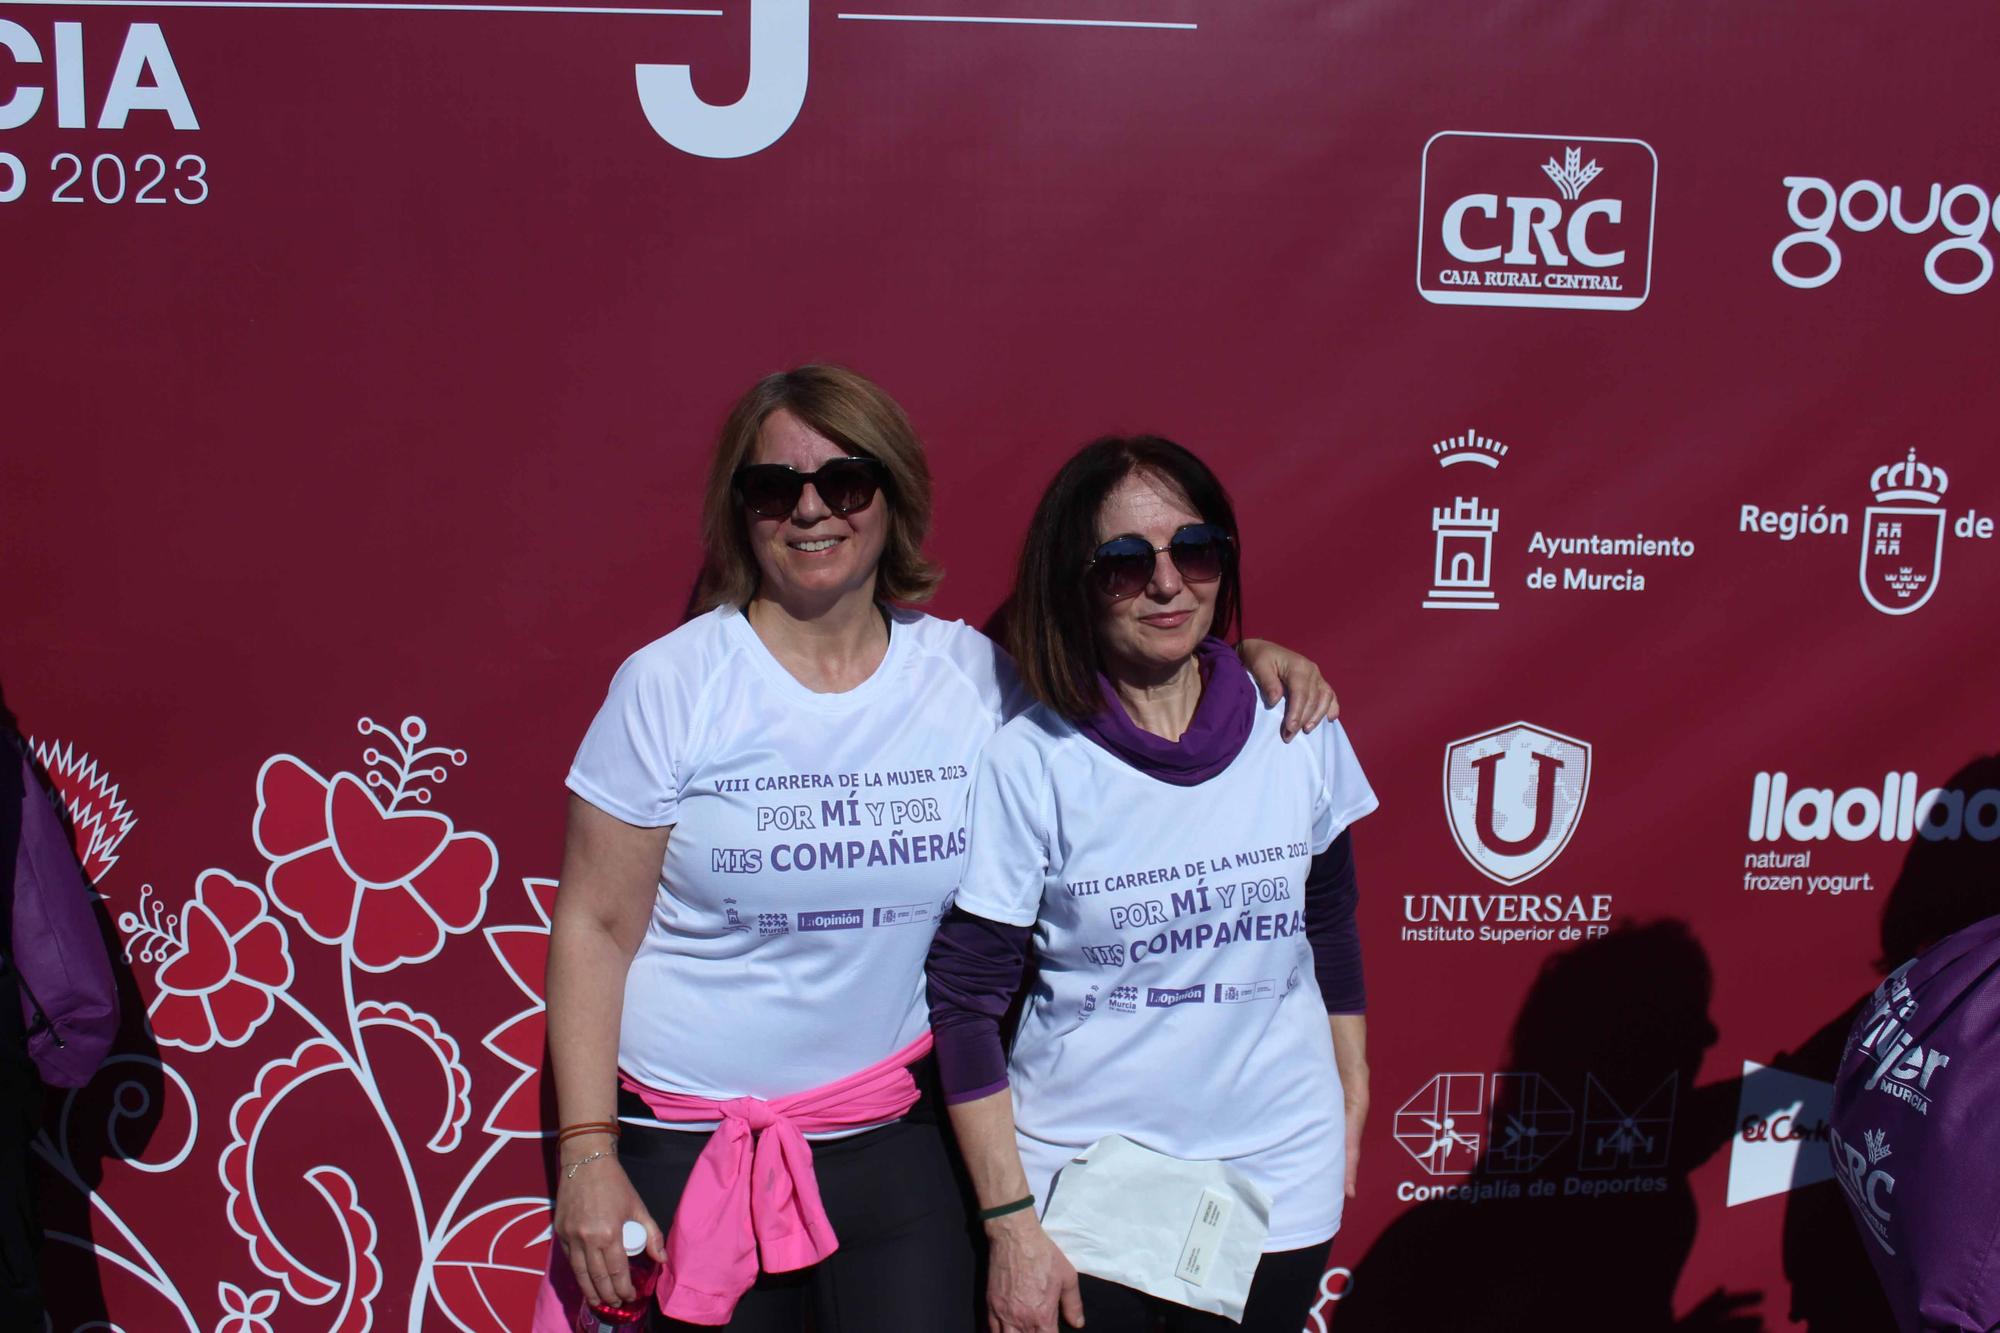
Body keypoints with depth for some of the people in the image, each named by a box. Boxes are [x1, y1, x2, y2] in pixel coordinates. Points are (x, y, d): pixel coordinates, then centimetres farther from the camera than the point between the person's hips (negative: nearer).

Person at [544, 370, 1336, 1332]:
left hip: (893, 1139, 2)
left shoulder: (971, 675, -1)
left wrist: (1250, 661, -6)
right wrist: (587, 1155, -10)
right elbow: (594, 929, -6)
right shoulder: (671, 685, -7)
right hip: (689, 1150, -2)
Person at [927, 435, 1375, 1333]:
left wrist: (1351, 1107, 12)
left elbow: (1329, 926, 9)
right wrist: (1011, 1227, -10)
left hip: (1280, 1179, 3)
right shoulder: (1027, 762, -14)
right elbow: (964, 1000, -10)